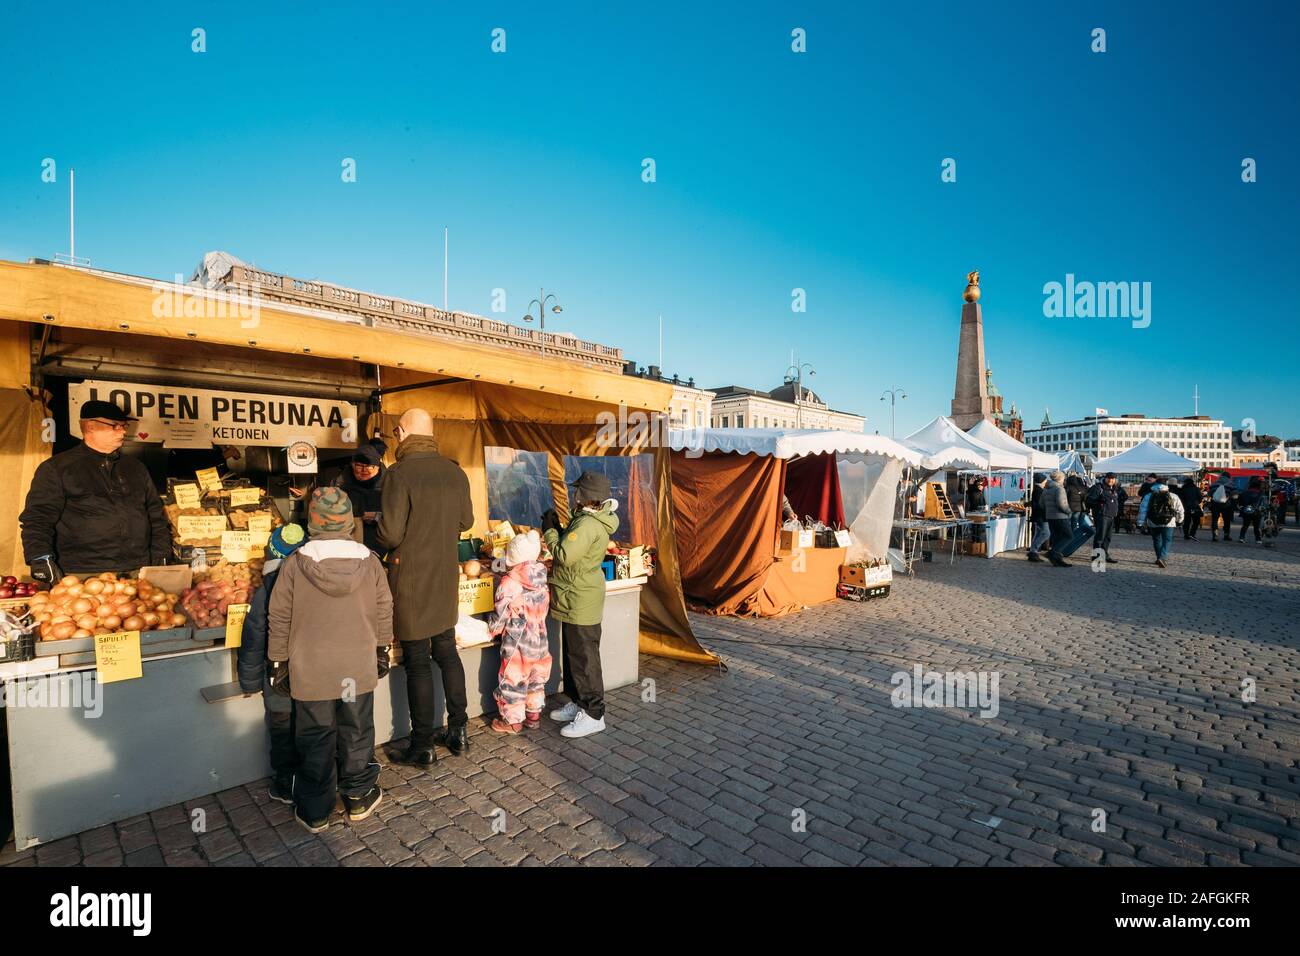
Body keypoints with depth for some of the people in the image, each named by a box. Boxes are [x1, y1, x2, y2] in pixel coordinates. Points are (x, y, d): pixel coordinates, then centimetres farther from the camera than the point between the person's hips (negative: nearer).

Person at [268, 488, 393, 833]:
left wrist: (278, 662, 7)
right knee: (356, 733, 17)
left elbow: (278, 619, -6)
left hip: (311, 671, -1)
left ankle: (315, 812, 28)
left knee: (315, 740, 14)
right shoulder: (369, 561, -10)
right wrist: (382, 650, 15)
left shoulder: (295, 563, -14)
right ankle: (358, 797, 33)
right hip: (359, 668, 1)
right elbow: (384, 611, 0)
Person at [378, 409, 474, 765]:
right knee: (447, 651, 18)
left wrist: (383, 540, 2)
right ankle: (458, 730, 28)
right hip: (446, 575, 5)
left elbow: (390, 534, -20)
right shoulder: (455, 472, 0)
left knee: (417, 661, 6)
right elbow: (466, 521, 9)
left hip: (411, 579, -5)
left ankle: (422, 746, 18)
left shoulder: (399, 474, -18)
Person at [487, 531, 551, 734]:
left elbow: (501, 616, -14)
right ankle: (534, 715, 32)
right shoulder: (542, 580, -3)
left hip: (517, 643, -6)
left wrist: (492, 628, 3)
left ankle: (512, 721, 23)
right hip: (540, 641, 6)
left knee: (513, 681, 11)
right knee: (536, 679, 20)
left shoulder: (509, 583, -20)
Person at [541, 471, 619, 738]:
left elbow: (564, 555, -26)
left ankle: (593, 715, 11)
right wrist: (557, 528, 6)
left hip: (581, 602, -11)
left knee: (584, 657, 0)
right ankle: (578, 703, 34)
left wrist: (550, 531, -13)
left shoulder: (588, 524, -23)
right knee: (573, 654, 20)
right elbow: (572, 548, 16)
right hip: (576, 600, 11)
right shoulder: (589, 519, 10)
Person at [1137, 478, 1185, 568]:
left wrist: (1141, 523, 2)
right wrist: (1179, 520, 27)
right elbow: (1180, 510, 12)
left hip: (1153, 523, 1)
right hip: (1168, 523, -1)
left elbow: (1142, 510, -1)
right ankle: (1161, 558, -18)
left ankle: (1159, 558, 25)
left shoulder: (1149, 496, 3)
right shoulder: (1173, 497, 4)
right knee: (1167, 541, 1)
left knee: (1156, 540, 17)